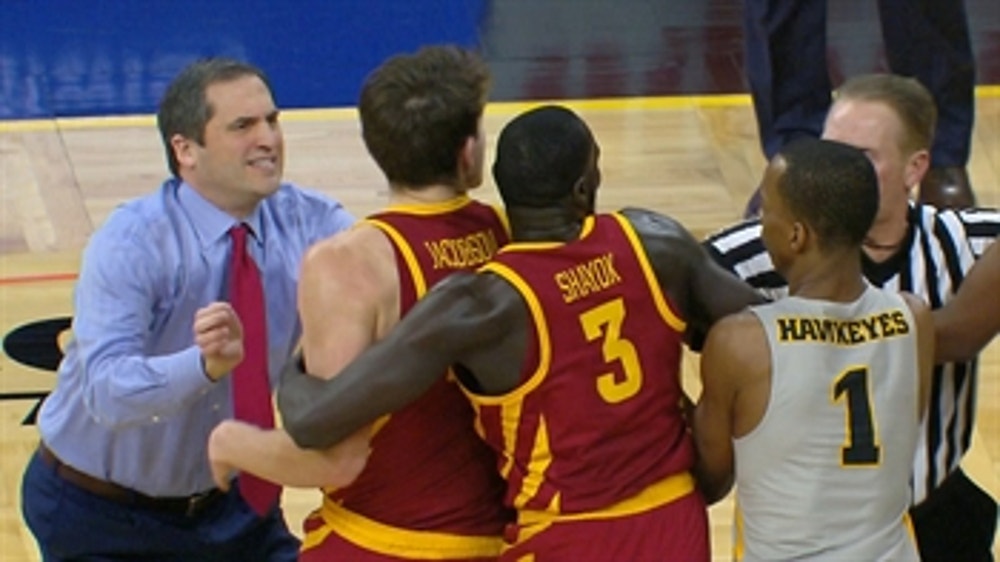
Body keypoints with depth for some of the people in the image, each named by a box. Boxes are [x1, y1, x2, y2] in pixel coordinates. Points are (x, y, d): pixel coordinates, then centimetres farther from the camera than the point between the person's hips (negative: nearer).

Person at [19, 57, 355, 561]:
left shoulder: (307, 222, -9)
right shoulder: (130, 245, -23)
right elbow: (105, 388, -35)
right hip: (102, 515, -5)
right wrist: (205, 364, -52)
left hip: (228, 501, 5)